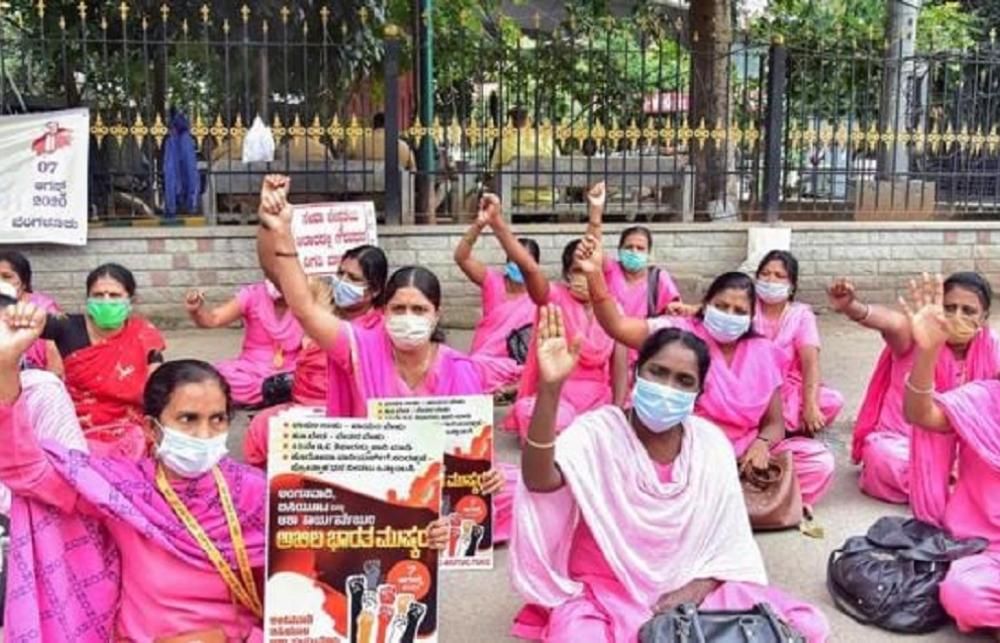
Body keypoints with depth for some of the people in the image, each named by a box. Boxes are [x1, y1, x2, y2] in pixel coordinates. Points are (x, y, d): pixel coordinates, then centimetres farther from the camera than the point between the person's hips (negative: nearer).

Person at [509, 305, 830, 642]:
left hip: (689, 587, 4)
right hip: (607, 591, -3)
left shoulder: (710, 443, -3)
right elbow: (539, 480, -34)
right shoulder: (598, 431, -14)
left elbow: (730, 540, 3)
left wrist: (696, 590, -14)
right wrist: (549, 388, -45)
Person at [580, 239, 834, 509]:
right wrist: (595, 274, -35)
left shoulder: (763, 353, 4)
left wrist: (761, 444, -18)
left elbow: (774, 423, 7)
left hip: (744, 456, 3)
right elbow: (616, 326, -20)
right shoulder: (680, 332, -5)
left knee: (819, 460, -16)